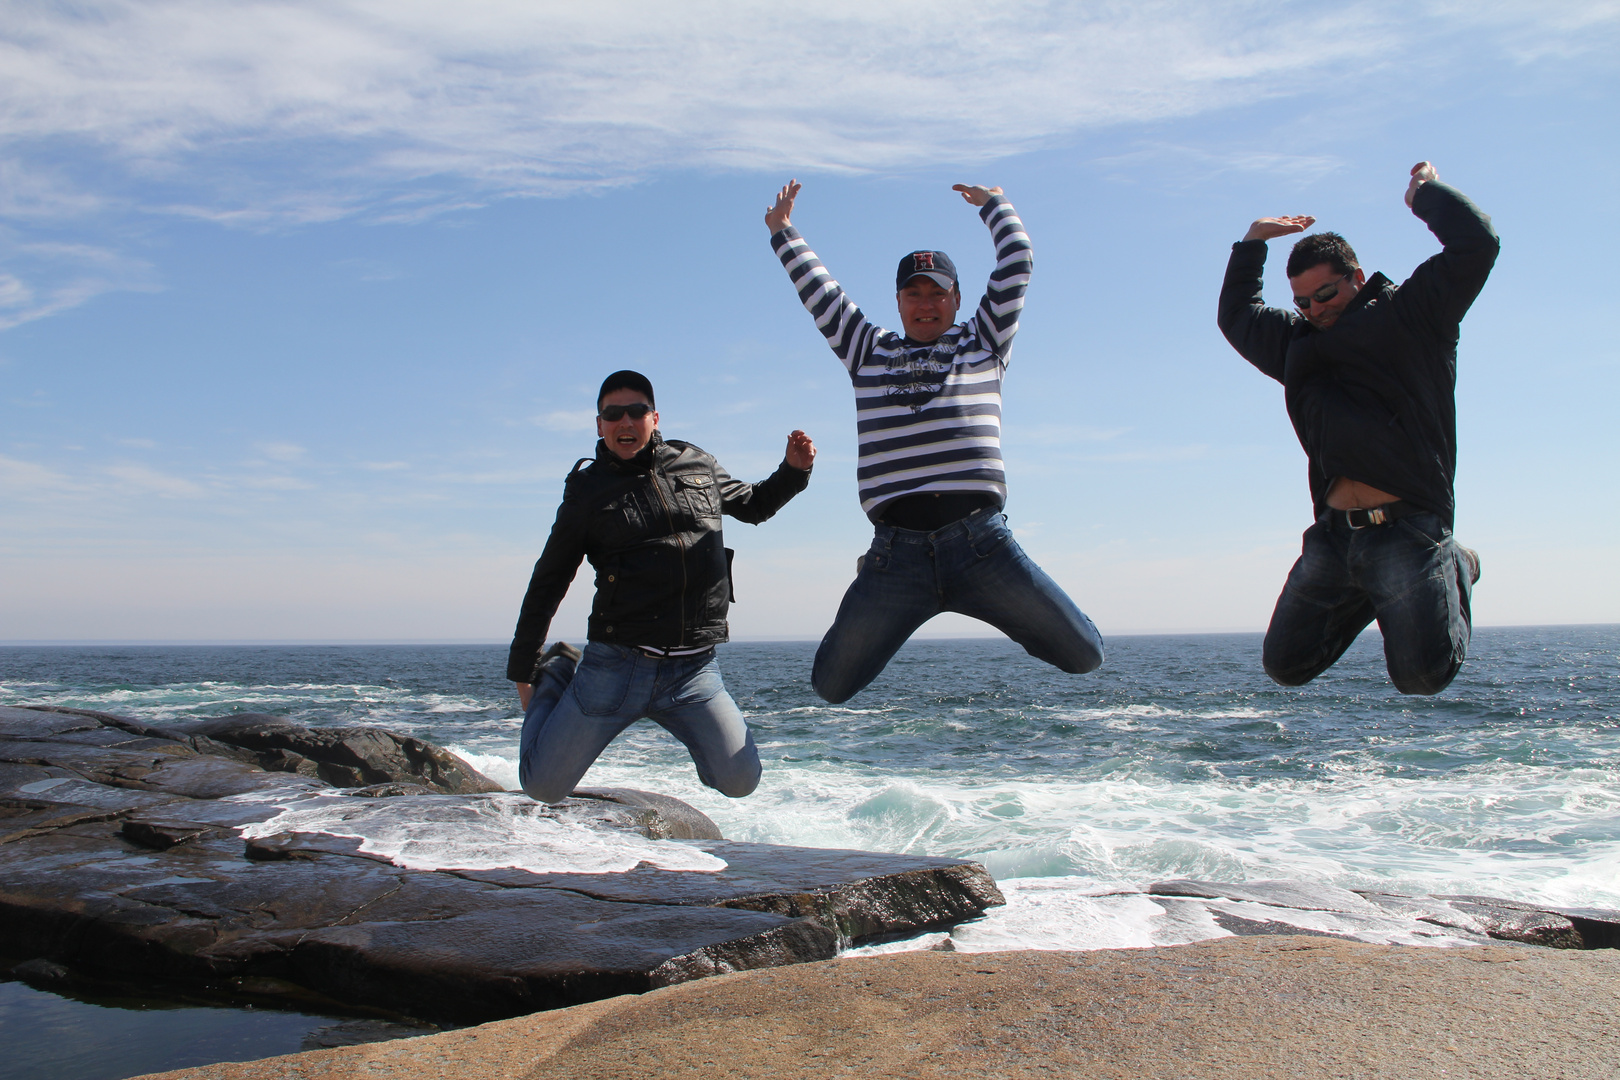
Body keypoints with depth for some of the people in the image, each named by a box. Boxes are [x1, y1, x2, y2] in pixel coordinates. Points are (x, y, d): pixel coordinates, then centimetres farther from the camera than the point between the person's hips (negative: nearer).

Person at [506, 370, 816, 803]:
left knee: (740, 781, -6)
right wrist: (522, 668, 11)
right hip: (616, 668, -1)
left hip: (694, 670, 2)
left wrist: (794, 471, 8)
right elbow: (547, 584, 9)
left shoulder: (697, 465, 9)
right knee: (543, 787, 1)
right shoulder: (587, 489, 2)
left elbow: (752, 505, 28)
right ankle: (558, 675, 27)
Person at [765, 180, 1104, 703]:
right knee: (830, 686, -2)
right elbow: (818, 291, 29)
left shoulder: (982, 342, 19)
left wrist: (994, 204, 36)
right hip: (895, 551, 1)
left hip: (980, 542, 0)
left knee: (1084, 655, -4)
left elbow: (1016, 264, 22)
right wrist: (784, 232, 39)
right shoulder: (869, 351, 22)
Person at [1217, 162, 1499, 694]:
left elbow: (1476, 243, -5)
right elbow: (1236, 315, 38)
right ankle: (1367, 595, 26)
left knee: (1422, 677, -10)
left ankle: (1453, 571, 19)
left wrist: (1425, 191, 9)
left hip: (1408, 529, -6)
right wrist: (1253, 241, 34)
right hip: (1333, 533, 6)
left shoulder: (1411, 315, 5)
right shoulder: (1297, 344, 21)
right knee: (1286, 666, 2)